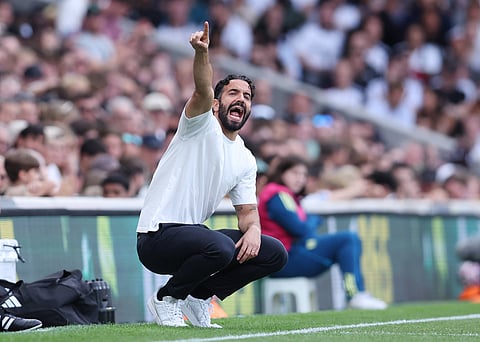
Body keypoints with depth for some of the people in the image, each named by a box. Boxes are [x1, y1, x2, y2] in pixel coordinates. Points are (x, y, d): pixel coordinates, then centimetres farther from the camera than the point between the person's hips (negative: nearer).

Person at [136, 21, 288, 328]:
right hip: (157, 236, -7)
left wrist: (253, 228, -13)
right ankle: (167, 298, -8)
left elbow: (247, 209, 12)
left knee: (275, 254, -3)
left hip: (193, 234, 7)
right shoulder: (201, 125, -4)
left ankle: (199, 296, 8)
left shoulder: (246, 161, 15)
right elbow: (203, 91, -24)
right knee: (221, 247, -36)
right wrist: (202, 52, -45)